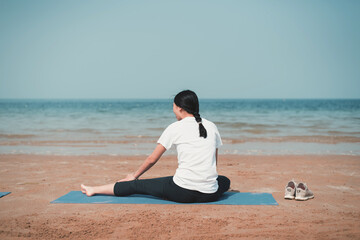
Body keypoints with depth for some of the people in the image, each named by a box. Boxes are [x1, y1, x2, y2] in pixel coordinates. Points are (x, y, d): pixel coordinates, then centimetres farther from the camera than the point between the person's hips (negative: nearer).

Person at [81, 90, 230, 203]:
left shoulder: (175, 128, -1)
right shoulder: (211, 127, 11)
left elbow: (152, 159, 8)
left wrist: (134, 175, 25)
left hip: (183, 192, -3)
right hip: (210, 195, 4)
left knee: (137, 185, 14)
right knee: (225, 181, 39)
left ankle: (94, 190, 26)